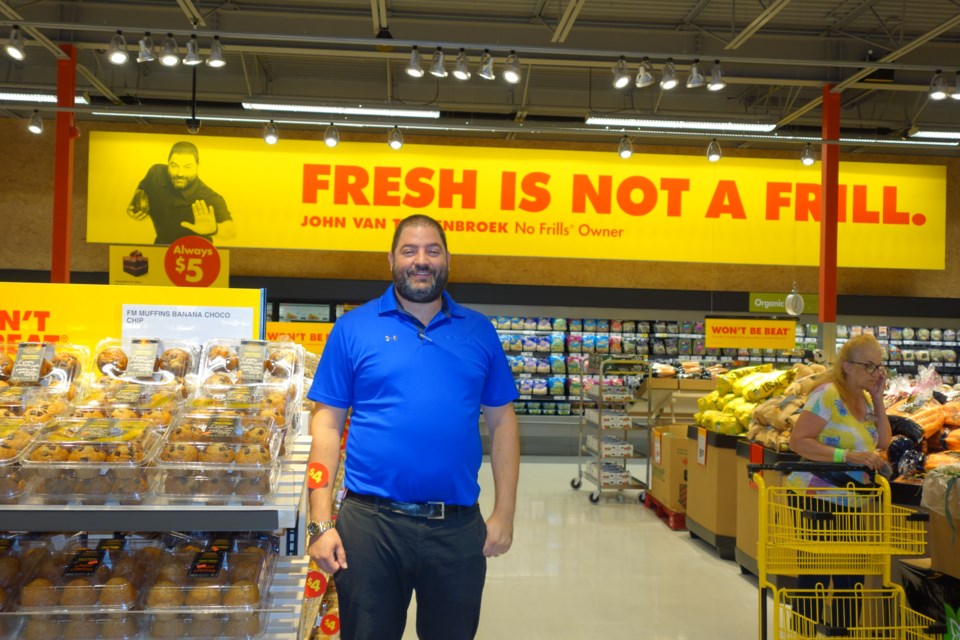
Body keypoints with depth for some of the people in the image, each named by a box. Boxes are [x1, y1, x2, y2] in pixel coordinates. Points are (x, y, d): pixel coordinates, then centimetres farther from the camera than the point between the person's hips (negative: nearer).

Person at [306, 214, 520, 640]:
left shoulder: (479, 332, 6)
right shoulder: (353, 328, 0)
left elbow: (501, 421, 8)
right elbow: (327, 425, -1)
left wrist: (504, 514, 2)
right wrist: (321, 523, -7)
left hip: (459, 526, 2)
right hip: (371, 523, -2)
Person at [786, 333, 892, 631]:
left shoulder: (865, 399, 11)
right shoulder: (827, 395, -15)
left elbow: (883, 442, 8)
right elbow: (798, 440, -22)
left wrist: (878, 398, 1)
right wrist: (847, 455, -29)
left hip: (849, 502, 8)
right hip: (816, 498, -8)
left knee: (851, 578, 12)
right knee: (815, 575, -2)